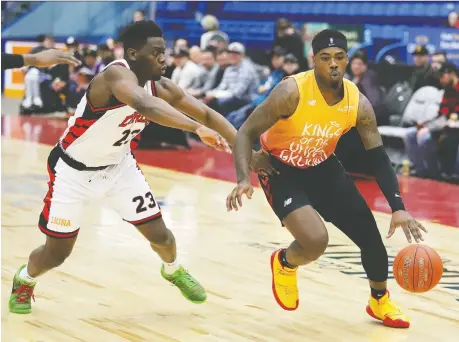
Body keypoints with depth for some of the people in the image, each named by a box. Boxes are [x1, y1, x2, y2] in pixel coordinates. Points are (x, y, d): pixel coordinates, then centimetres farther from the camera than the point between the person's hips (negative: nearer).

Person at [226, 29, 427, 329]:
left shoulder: (359, 103, -16)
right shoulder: (292, 92, -30)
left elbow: (378, 157, -8)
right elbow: (247, 132, -24)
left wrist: (398, 207, -18)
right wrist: (244, 178, -40)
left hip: (323, 167, 5)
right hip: (280, 169, -5)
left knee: (371, 235, 5)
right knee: (315, 240, -27)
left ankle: (380, 302, 34)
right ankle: (284, 264, 11)